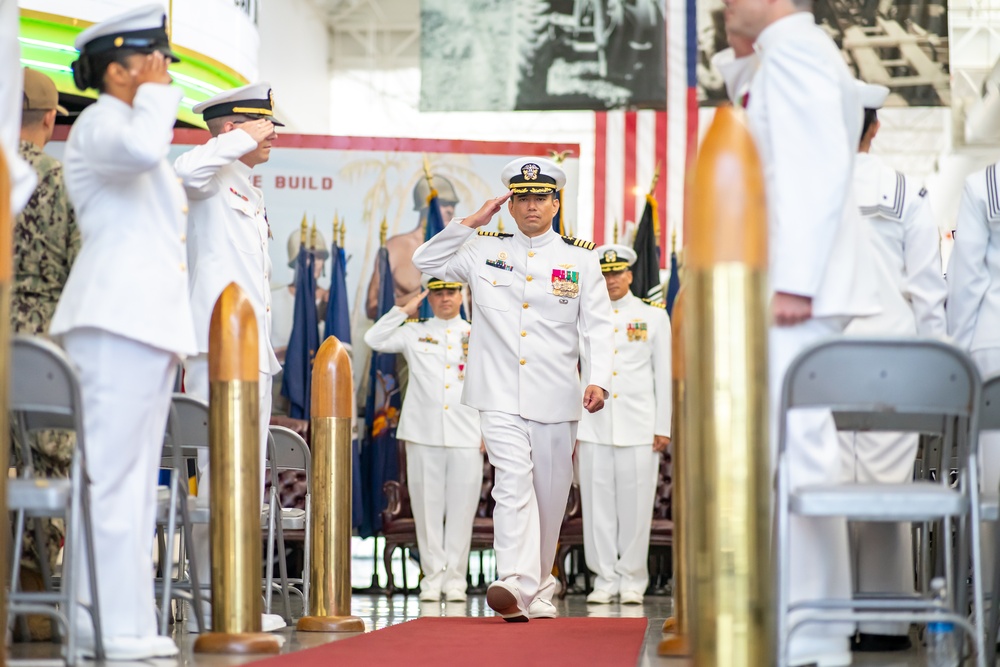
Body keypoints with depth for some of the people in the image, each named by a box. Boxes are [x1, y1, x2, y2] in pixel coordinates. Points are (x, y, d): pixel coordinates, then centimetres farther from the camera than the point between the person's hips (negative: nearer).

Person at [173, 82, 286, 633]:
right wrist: (246, 139, -17)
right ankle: (211, 603, -11)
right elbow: (185, 170, -31)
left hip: (253, 354, 10)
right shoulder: (214, 180, -4)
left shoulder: (250, 196, 25)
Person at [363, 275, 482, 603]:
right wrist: (405, 311, 0)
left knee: (461, 508, 0)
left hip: (467, 436, 0)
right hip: (424, 434, 0)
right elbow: (374, 339, -1)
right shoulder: (414, 333, 10)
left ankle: (455, 577, 6)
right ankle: (433, 576, 7)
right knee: (428, 507, 1)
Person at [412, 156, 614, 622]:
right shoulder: (483, 251, 9)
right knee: (512, 481, -18)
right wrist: (472, 222, 3)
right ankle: (516, 584, -29)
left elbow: (597, 326, 3)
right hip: (500, 397, -1)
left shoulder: (581, 259, 7)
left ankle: (538, 583, 25)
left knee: (550, 495, 8)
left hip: (555, 400, 1)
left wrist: (599, 380, -12)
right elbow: (425, 261, 12)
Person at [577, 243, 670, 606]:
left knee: (635, 504, -1)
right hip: (593, 424, 1)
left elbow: (664, 374, 6)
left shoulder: (654, 315, 8)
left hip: (639, 426, -1)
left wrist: (663, 427, 0)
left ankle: (632, 580, 8)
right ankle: (604, 579, 7)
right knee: (598, 504, 0)